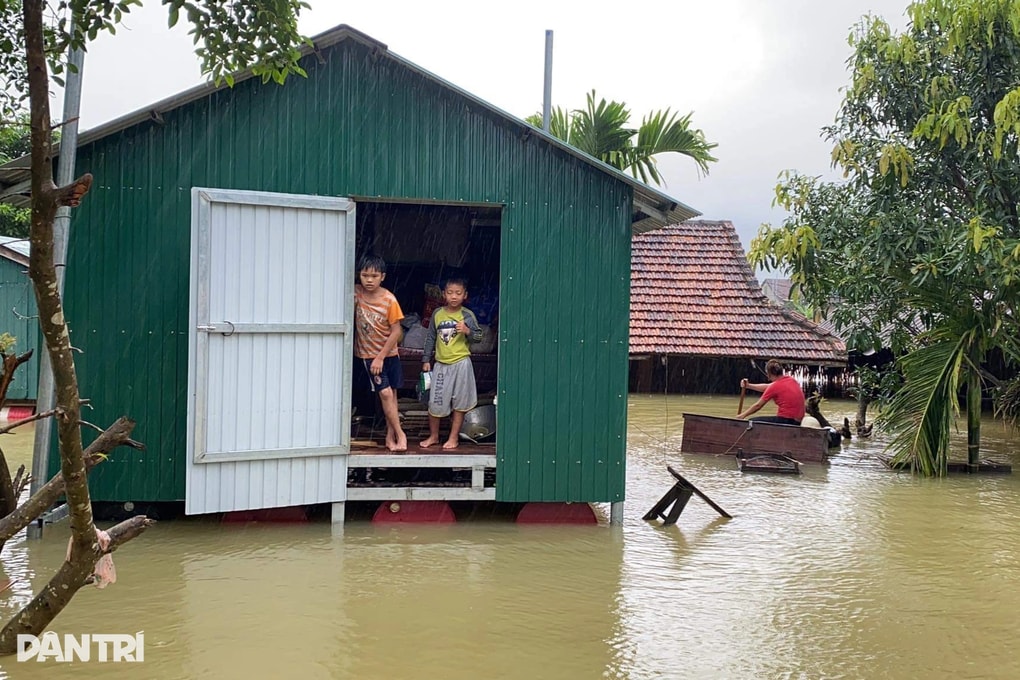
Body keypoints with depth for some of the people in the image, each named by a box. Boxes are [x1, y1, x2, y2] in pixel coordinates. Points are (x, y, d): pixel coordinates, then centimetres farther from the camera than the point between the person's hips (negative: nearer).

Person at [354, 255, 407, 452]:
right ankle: (400, 434, 2)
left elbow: (396, 332, -12)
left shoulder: (389, 300, -15)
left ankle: (390, 436, 19)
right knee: (385, 393, -8)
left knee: (392, 394, 7)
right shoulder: (356, 293, -11)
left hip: (389, 353, 0)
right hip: (368, 354, 0)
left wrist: (381, 357, -14)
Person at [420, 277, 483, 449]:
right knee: (435, 402, 5)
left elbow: (478, 337, -3)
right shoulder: (437, 314, 4)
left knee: (459, 403, 5)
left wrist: (467, 331, -22)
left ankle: (453, 437, 17)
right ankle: (433, 436, 22)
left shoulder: (467, 315, -4)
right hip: (441, 364, 2)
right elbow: (430, 338, 10)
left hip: (461, 363, -2)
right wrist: (426, 360, 10)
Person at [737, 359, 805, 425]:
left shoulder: (775, 386, -12)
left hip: (786, 421, -9)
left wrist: (742, 415, 11)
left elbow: (758, 405, -2)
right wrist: (748, 385, 26)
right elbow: (768, 387, 24)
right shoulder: (791, 379, 10)